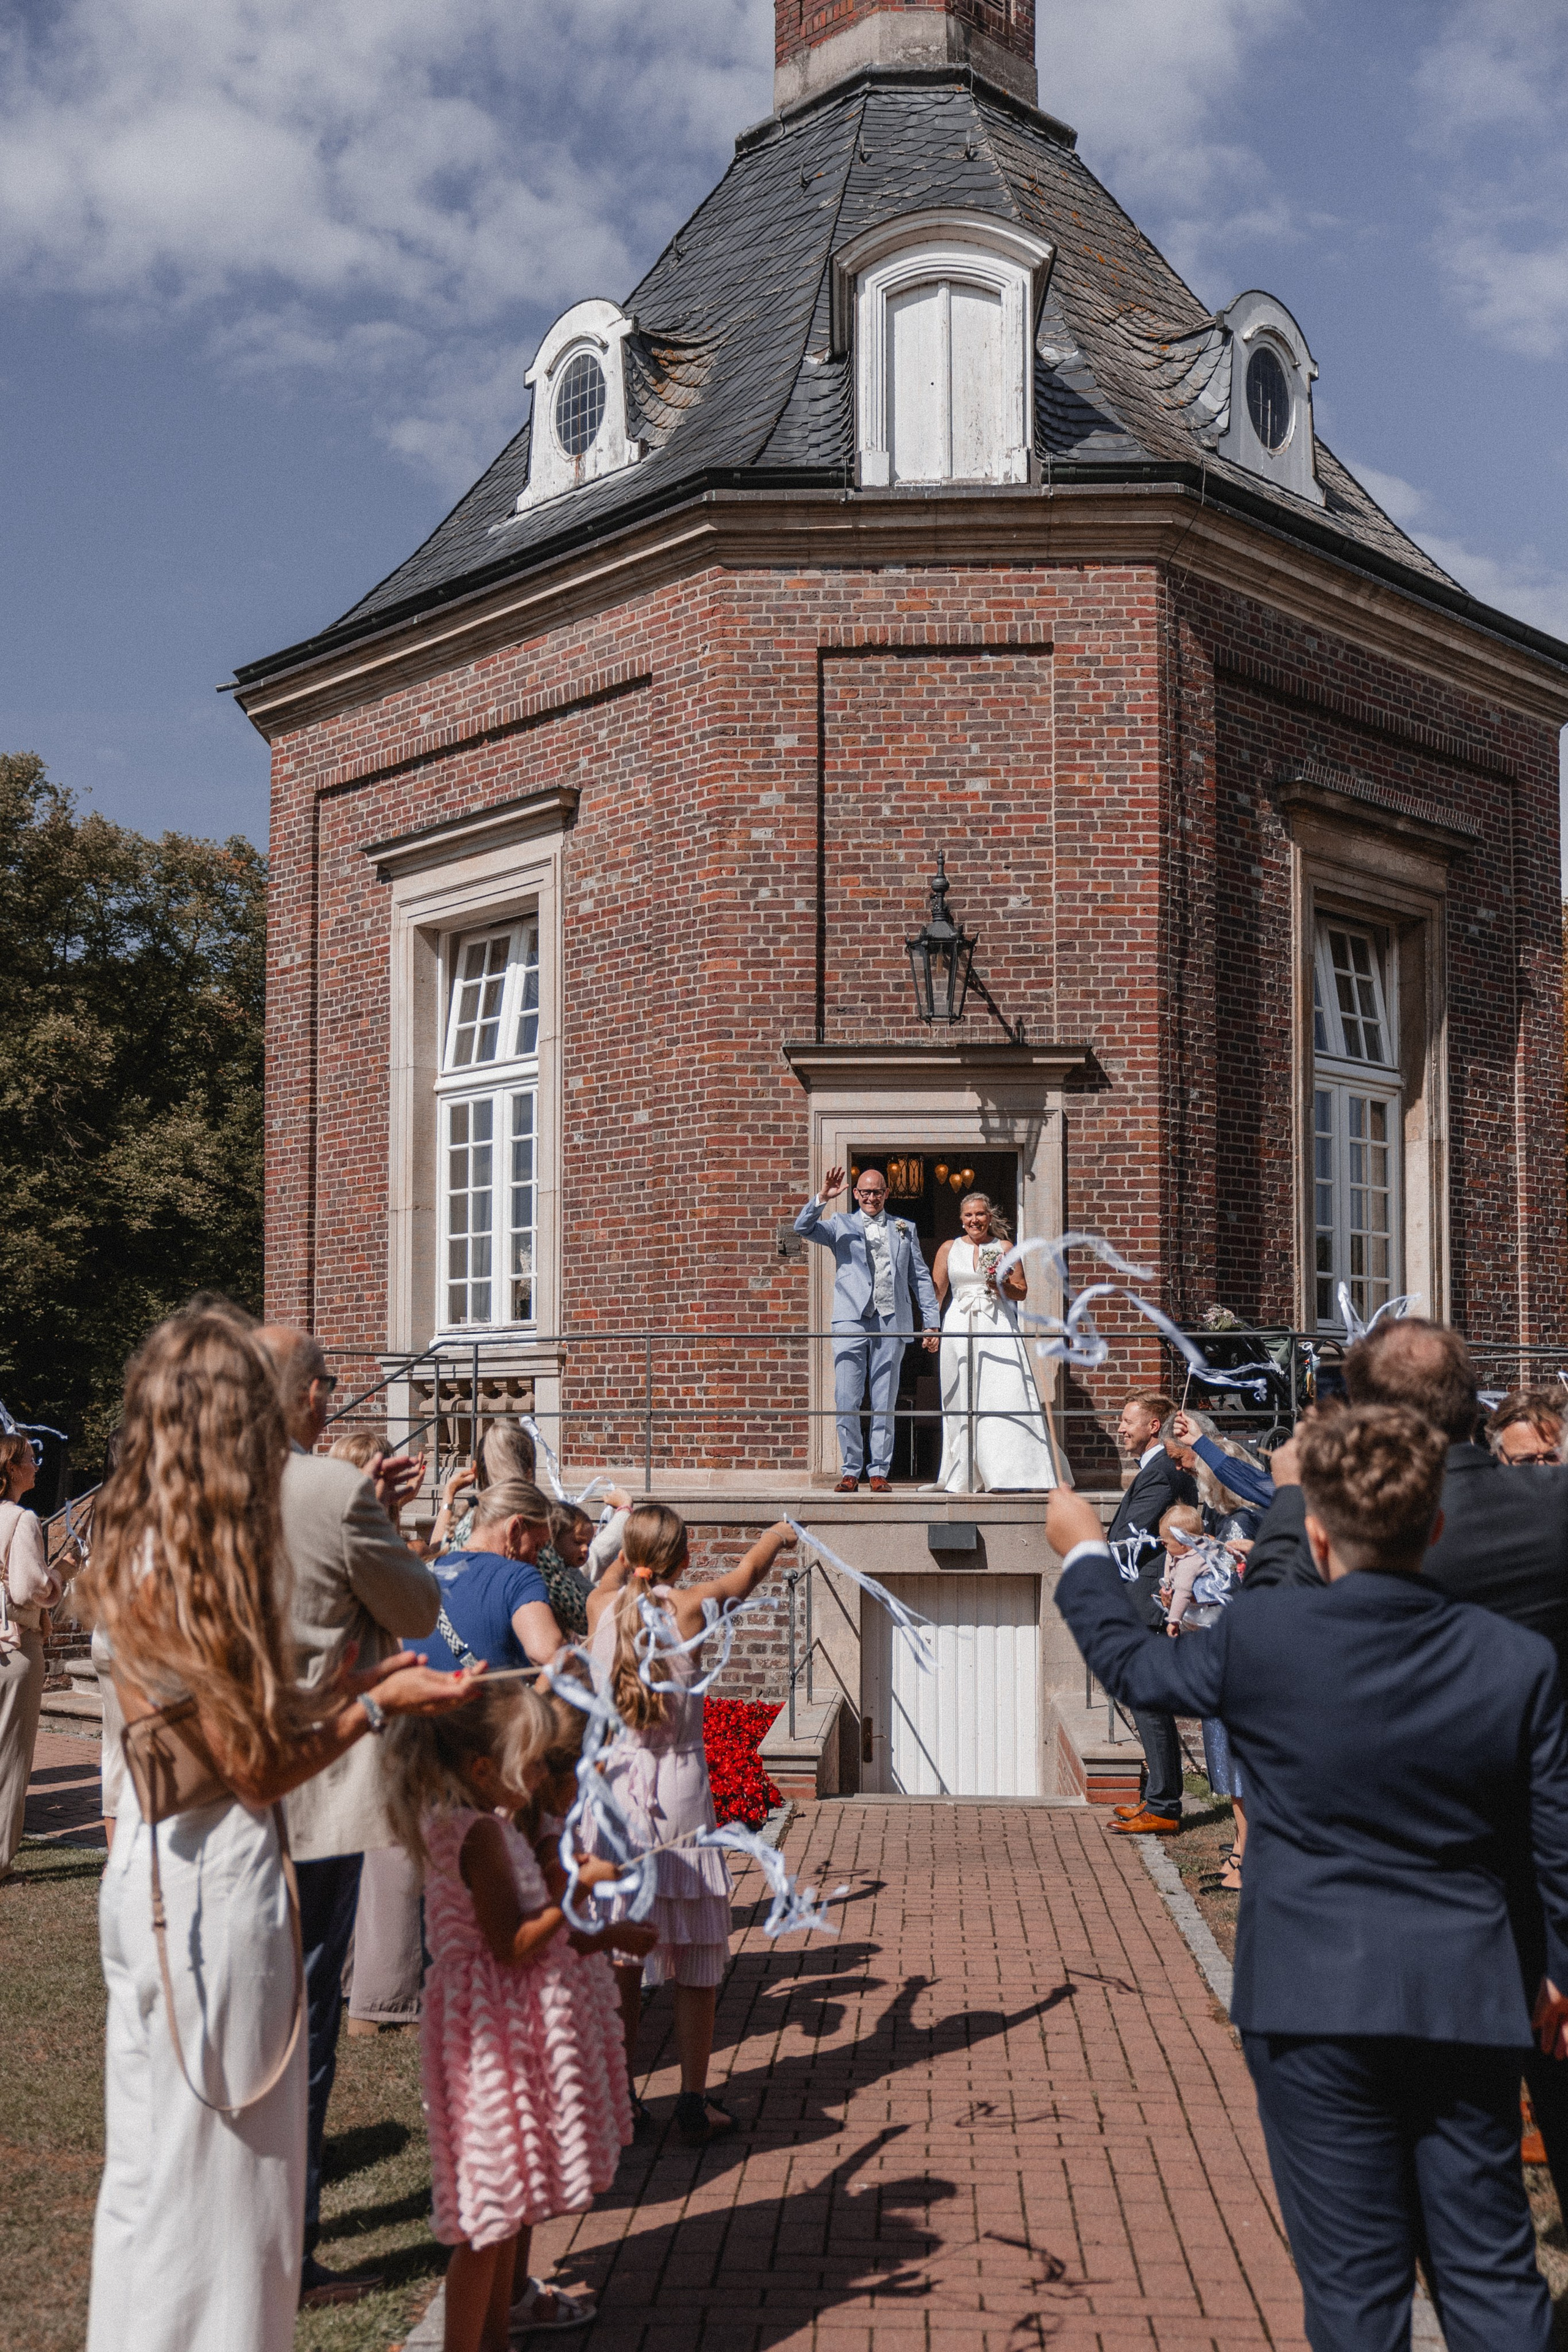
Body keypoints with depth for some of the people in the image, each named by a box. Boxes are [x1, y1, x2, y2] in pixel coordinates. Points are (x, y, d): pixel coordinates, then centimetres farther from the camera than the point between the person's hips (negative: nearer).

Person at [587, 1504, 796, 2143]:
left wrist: (631, 1534, 48)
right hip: (679, 1793, -3)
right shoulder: (691, 1605, -7)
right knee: (695, 1961, 7)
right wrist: (780, 1534, 34)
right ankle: (694, 2104, 11)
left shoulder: (602, 1606, 1)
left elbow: (610, 1577, 27)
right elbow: (748, 1573, 13)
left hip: (614, 1785, 3)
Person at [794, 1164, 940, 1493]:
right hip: (851, 1322, -1)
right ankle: (851, 1471, 4)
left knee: (884, 1403, 2)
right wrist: (823, 1198, -16)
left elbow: (921, 1278, 18)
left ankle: (880, 1472, 8)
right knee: (846, 1402, -5)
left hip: (892, 1323, 1)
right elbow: (803, 1228, -2)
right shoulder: (840, 1226, 14)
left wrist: (932, 1323, 12)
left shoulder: (905, 1229, 19)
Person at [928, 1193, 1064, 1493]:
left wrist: (1003, 1287, -8)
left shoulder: (1004, 1248, 9)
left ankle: (1018, 1478, -11)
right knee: (964, 1401, 0)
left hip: (998, 1328, -1)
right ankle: (966, 1478, 6)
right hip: (961, 1330, 1)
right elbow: (936, 1291, 10)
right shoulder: (949, 1249, 11)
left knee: (1007, 1396, -11)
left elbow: (1023, 1291, 11)